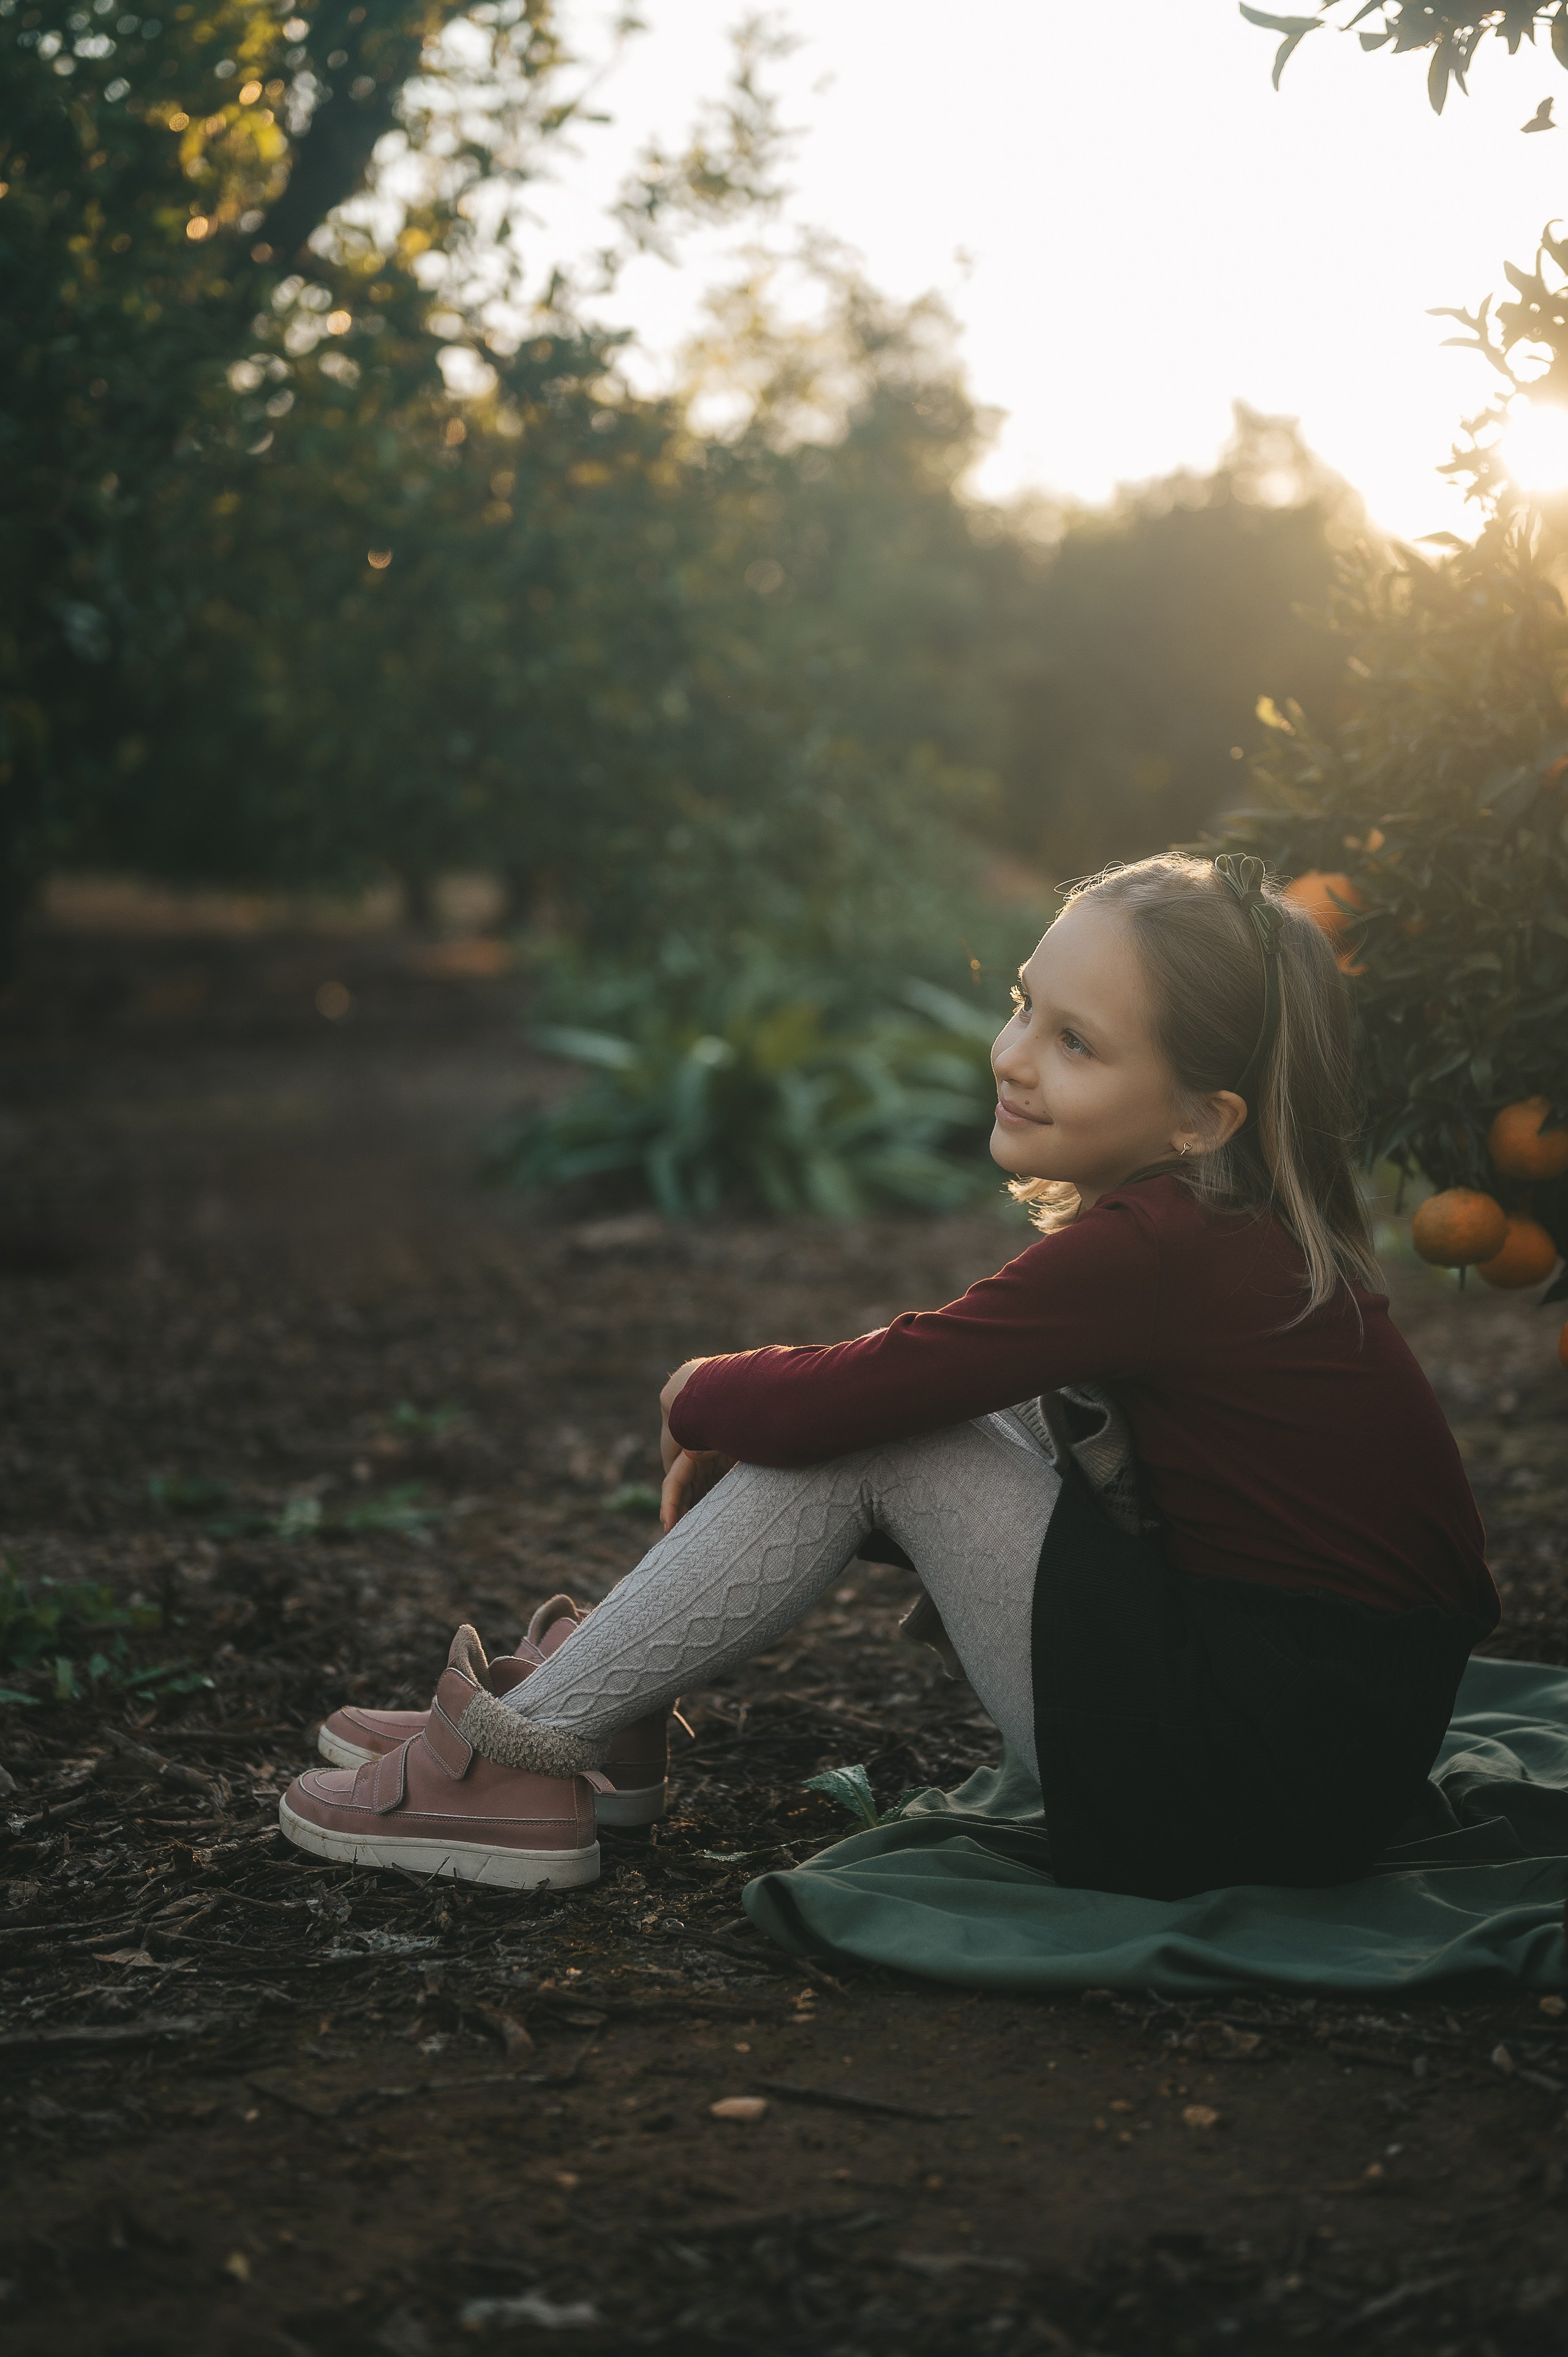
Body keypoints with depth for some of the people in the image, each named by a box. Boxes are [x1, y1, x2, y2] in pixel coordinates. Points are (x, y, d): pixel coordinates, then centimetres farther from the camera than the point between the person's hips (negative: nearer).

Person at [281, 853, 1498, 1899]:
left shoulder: (1154, 1253, -23)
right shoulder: (1224, 1223, 6)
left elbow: (821, 1403, -20)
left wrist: (699, 1394, 2)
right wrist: (742, 1408, 3)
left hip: (1268, 1783, -9)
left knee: (863, 1434, -10)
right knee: (896, 1406, 10)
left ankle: (530, 1749, 1)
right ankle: (604, 1697, 16)